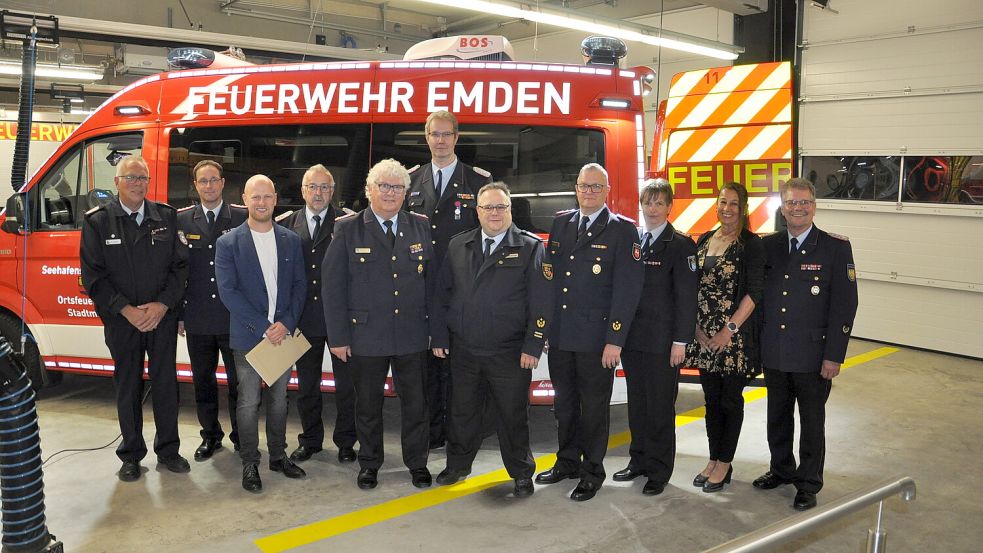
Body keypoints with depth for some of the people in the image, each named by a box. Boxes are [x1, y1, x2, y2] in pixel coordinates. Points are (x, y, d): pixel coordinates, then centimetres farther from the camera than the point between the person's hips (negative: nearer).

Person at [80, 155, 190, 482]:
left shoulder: (166, 216, 3)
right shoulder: (97, 221, -1)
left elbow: (180, 265, 1)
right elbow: (93, 275, -5)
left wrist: (163, 304, -11)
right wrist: (126, 310, -14)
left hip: (162, 317, 1)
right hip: (121, 320, -1)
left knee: (166, 384, 8)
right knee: (128, 387, 9)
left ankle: (168, 450, 22)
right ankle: (131, 455, 23)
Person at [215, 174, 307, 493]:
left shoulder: (291, 240, 5)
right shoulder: (228, 243, -4)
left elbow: (300, 285, 4)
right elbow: (228, 291, -10)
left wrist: (286, 323, -10)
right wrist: (263, 327, -15)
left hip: (283, 335, 3)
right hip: (248, 336, -3)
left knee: (278, 399, 14)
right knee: (248, 402, 4)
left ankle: (278, 456, 27)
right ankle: (250, 463, 17)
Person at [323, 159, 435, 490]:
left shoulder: (420, 227, 5)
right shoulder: (348, 228, -3)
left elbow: (431, 278, 7)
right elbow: (332, 285, -4)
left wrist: (434, 326, 2)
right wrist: (338, 336, -8)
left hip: (413, 335, 2)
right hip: (366, 335, -2)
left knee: (415, 403, 11)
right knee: (368, 404, 12)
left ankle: (417, 463, 29)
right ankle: (369, 464, 31)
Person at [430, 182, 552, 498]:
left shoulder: (530, 247, -4)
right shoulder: (458, 246, 8)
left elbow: (541, 302, -8)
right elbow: (442, 293, 10)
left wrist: (533, 346, -13)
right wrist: (439, 336, 5)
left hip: (510, 354, -3)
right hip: (463, 350, 3)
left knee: (513, 415, 8)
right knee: (461, 411, 16)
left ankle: (521, 473, 26)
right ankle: (458, 465, 35)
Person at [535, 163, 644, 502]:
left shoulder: (622, 229, -6)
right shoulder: (560, 223, 10)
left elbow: (627, 289, -11)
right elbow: (550, 273, 13)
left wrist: (615, 340, -15)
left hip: (596, 337, -5)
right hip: (560, 334, 5)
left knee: (594, 406, 7)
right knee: (564, 402, 17)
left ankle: (592, 471, 23)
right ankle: (568, 461, 34)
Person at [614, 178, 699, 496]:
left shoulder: (681, 245, -6)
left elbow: (686, 297, -9)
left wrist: (680, 341, -13)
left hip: (662, 342, -5)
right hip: (632, 338, 5)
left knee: (660, 408, 4)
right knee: (637, 404, 14)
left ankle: (659, 471, 16)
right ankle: (639, 460, 28)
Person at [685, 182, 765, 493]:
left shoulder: (750, 245, -8)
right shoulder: (704, 241, 9)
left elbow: (753, 293, -12)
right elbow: (694, 287, 10)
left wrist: (730, 330, -16)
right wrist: (696, 325, 0)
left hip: (735, 335, -5)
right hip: (704, 335, 5)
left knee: (730, 400, 5)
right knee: (712, 399, 13)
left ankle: (724, 464, 18)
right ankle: (713, 460, 25)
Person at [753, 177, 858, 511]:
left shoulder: (835, 247, -7)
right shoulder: (769, 246, 4)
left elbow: (845, 304, -9)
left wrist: (834, 356, -13)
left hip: (813, 355, -4)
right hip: (774, 354, 4)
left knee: (812, 422, 10)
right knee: (777, 418, 18)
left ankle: (808, 484, 25)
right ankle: (781, 470, 37)